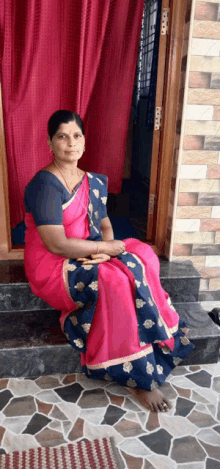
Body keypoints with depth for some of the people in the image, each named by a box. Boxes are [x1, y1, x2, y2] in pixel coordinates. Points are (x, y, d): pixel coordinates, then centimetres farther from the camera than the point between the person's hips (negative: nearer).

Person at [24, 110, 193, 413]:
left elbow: (103, 221, 10)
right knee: (117, 280, -29)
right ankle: (138, 375, -11)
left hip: (85, 259, 8)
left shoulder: (93, 182, 8)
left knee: (143, 255, -13)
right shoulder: (45, 184, -17)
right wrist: (107, 247, -18)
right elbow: (56, 244, -23)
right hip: (52, 267, -7)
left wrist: (106, 246, -13)